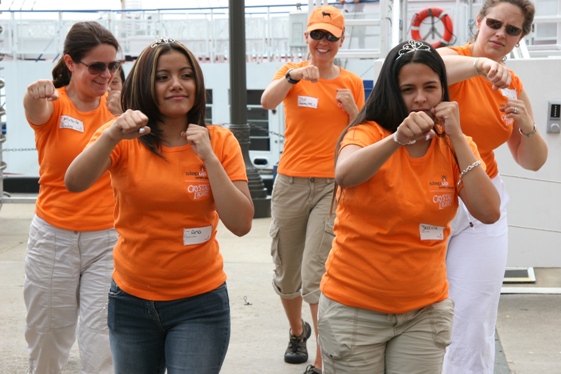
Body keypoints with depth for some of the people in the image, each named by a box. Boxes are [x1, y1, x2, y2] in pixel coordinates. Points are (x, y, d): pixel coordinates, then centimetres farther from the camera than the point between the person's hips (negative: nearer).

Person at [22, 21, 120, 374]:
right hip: (54, 236, 0)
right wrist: (36, 94, -51)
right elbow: (36, 112, -28)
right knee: (47, 337, 11)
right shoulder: (54, 106, -4)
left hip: (108, 238, 0)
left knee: (102, 344, -6)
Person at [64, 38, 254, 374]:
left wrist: (209, 157, -18)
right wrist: (113, 135, -36)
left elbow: (241, 224, -12)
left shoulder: (220, 141, -4)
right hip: (131, 300, 1)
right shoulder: (125, 142, -4)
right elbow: (75, 183, -22)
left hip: (199, 303, -1)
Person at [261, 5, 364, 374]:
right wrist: (294, 76, -39)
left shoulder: (352, 83, 6)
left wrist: (352, 109, -6)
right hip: (291, 182, 1)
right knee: (286, 271, 15)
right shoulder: (292, 72, 1)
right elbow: (267, 101, -21)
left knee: (317, 273, -12)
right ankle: (297, 331, 42)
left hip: (333, 185, -1)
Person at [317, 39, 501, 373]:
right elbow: (344, 176, -32)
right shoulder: (368, 134, -10)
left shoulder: (455, 147, 1)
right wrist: (397, 138, -47)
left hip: (426, 309, 3)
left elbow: (489, 212, -14)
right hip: (355, 306, -2)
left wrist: (456, 137, -15)